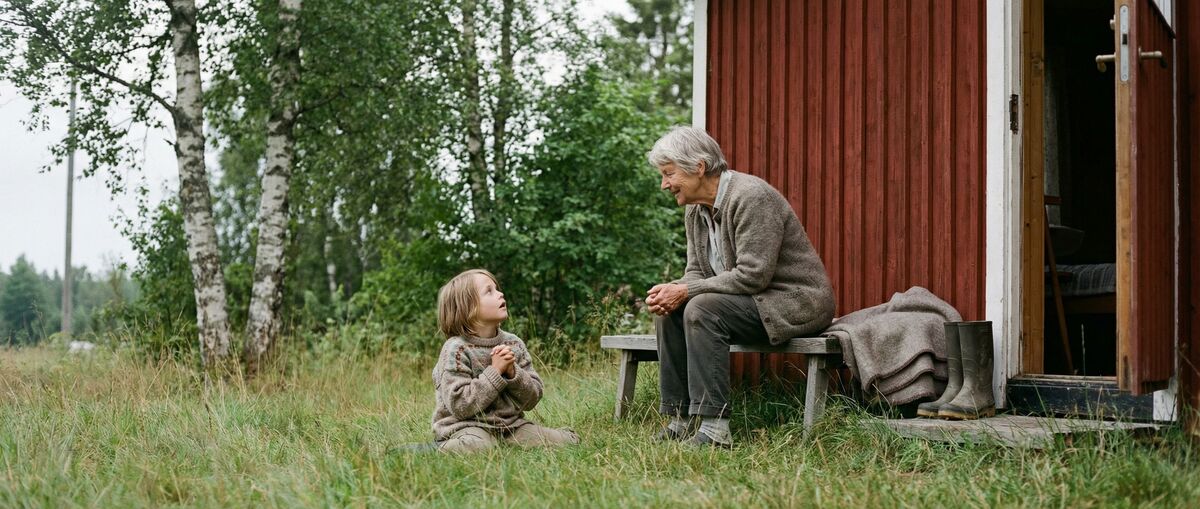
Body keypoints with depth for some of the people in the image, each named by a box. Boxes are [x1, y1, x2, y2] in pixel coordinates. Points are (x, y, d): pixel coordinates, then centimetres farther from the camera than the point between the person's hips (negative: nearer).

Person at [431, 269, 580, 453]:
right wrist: (495, 372, -18)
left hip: (510, 424, 6)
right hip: (466, 427, -6)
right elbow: (460, 406, -18)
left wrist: (512, 372, -12)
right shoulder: (456, 350, -10)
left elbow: (532, 400, 7)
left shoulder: (514, 344, 7)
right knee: (474, 446, -40)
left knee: (568, 440, -10)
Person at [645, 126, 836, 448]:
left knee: (702, 309, -28)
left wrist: (686, 291, -23)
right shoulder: (695, 209, 7)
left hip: (795, 301, -9)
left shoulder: (752, 197, -22)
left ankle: (714, 427, -30)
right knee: (669, 310, -3)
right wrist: (672, 290, -14)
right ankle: (679, 419, -1)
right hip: (752, 301, 9)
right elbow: (696, 272, 10)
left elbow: (751, 275, -28)